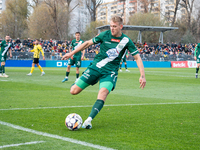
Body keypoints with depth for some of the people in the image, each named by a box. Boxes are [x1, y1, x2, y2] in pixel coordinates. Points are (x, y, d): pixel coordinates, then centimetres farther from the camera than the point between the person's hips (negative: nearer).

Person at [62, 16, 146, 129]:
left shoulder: (126, 41, -3)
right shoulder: (105, 35, -1)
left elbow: (137, 57, 1)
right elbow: (88, 43, 10)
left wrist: (142, 75, -7)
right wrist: (72, 53, 12)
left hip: (110, 72, -1)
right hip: (95, 67, 1)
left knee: (103, 92, -31)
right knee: (74, 91, -7)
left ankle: (89, 120, -33)